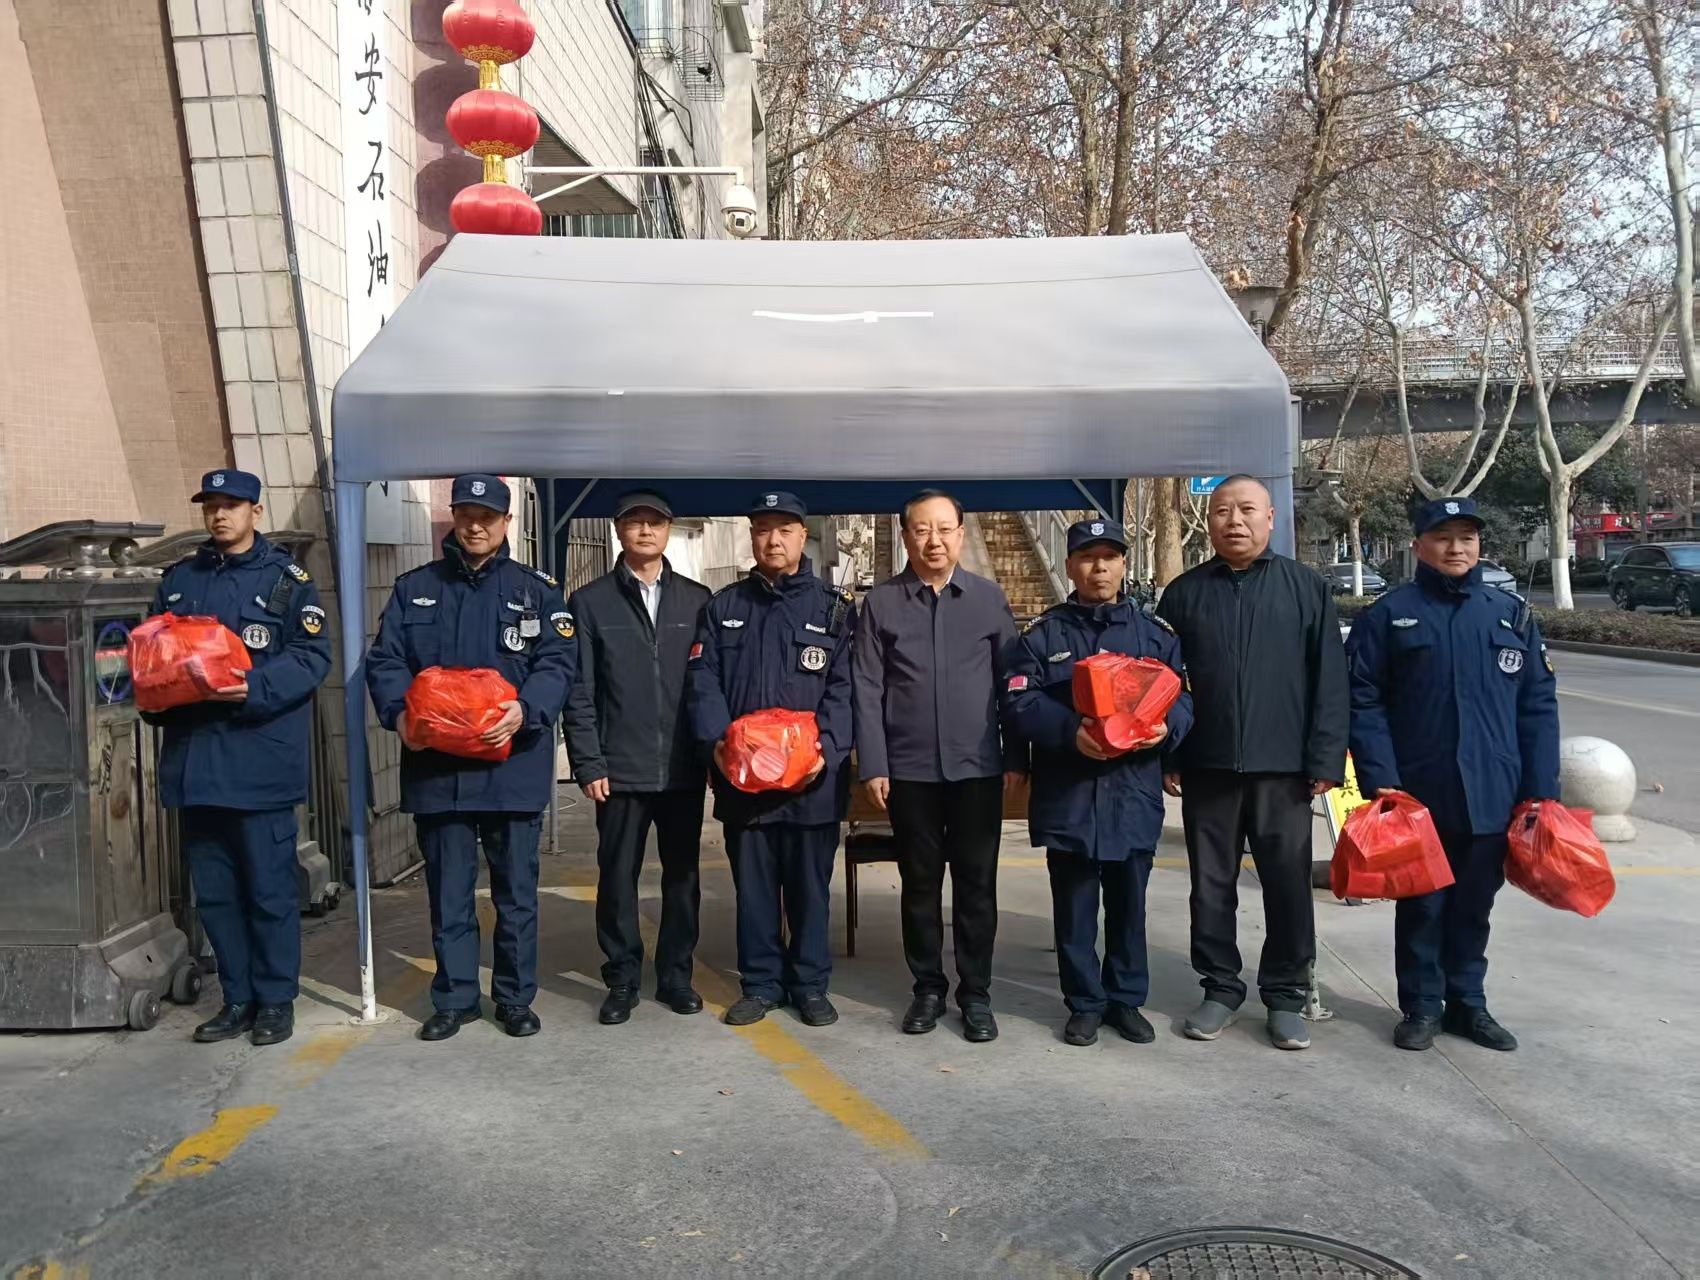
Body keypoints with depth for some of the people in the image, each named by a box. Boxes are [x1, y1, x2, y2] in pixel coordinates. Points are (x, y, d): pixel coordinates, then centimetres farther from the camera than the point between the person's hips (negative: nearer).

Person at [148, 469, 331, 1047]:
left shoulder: (286, 579, 1)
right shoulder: (179, 579, 15)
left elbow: (312, 657, -7)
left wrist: (255, 688, -20)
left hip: (261, 758, -5)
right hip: (194, 759, 5)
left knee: (269, 889, 1)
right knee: (213, 892, 11)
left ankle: (276, 1000, 14)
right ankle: (238, 999, 23)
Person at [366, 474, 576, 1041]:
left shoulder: (536, 589, 6)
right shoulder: (413, 589, 11)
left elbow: (558, 662, -4)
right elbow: (385, 661, 5)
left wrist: (527, 709, -22)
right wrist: (399, 711, -15)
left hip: (513, 766, -1)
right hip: (436, 767, 1)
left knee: (516, 892, 8)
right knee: (448, 893, 10)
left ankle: (515, 998, 21)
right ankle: (454, 998, 24)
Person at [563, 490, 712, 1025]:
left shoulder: (697, 600, 7)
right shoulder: (590, 602, 2)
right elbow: (579, 691, -1)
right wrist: (588, 764, -7)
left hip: (683, 768, 2)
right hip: (621, 770, -1)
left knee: (682, 875, 10)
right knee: (617, 877, 6)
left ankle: (676, 975, 23)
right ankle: (622, 979, 20)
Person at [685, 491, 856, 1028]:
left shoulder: (834, 607, 4)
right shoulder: (723, 607, 10)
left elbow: (844, 688, -3)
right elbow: (703, 682, 3)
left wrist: (827, 750, -16)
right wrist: (717, 742, -12)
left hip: (813, 776, -1)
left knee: (810, 884, 8)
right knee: (752, 883, 10)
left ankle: (810, 984, 21)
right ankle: (761, 983, 23)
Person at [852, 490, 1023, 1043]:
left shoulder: (989, 598, 3)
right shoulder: (881, 601, 1)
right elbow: (867, 688, -1)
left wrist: (1017, 757, 1)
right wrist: (872, 764, -6)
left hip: (978, 766, 0)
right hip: (909, 768, 0)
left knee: (977, 883, 6)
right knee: (920, 882, 9)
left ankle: (976, 993, 18)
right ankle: (928, 987, 23)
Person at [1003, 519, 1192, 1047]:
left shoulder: (1157, 631, 9)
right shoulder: (1042, 633, 3)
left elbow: (1186, 695, 7)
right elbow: (1019, 702, -5)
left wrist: (1167, 726, -15)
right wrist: (1069, 731, -20)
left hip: (1135, 791, 2)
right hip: (1068, 794, -1)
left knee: (1129, 902, 12)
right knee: (1075, 905, 6)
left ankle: (1126, 998, 27)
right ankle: (1085, 1003, 20)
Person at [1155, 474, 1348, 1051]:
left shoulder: (1307, 587, 3)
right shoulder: (1183, 593, 7)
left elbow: (1329, 679, 0)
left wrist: (1325, 759, -7)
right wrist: (1166, 756, 1)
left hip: (1283, 767, -1)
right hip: (1207, 767, 1)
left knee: (1289, 885, 5)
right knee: (1212, 885, 9)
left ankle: (1286, 994, 20)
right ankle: (1220, 987, 23)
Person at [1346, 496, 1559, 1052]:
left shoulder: (1512, 615, 7)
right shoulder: (1388, 615, -2)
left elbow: (1538, 707, 7)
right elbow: (1364, 702, -5)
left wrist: (1541, 791, 1)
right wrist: (1380, 780, -14)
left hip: (1492, 796, 3)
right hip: (1417, 796, -2)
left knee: (1473, 904, 14)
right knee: (1422, 905, 8)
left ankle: (1467, 1002, 29)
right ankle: (1422, 1005, 22)